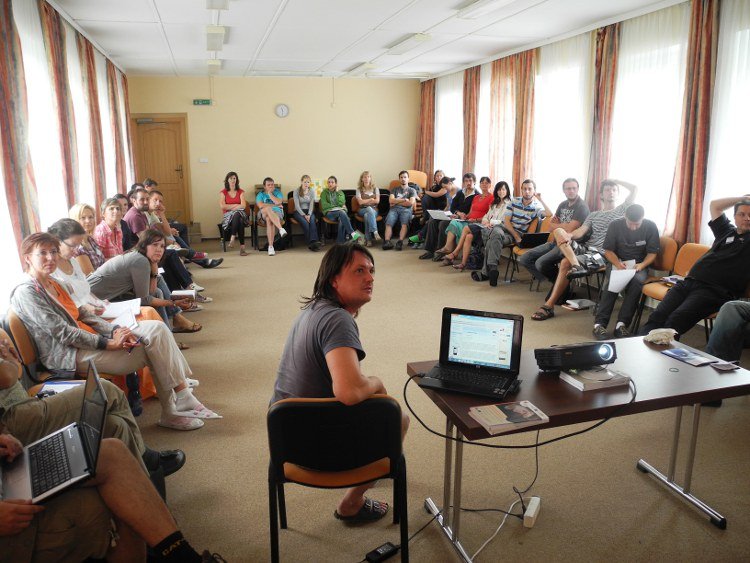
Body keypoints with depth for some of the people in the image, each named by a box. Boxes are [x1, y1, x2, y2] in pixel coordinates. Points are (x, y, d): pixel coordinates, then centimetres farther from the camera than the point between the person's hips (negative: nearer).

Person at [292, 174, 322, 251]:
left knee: (312, 220, -32)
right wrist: (304, 215, -20)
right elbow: (297, 205, -8)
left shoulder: (312, 192, 8)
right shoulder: (296, 191, -1)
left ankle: (313, 241, -46)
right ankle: (311, 243, -38)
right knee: (305, 222, -32)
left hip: (309, 211, 2)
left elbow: (311, 205, -1)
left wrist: (309, 215, -19)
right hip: (298, 211, -2)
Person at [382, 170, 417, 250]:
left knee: (405, 224, -35)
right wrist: (404, 200, 4)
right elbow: (391, 200, 9)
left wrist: (397, 201, 8)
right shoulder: (395, 189, 28)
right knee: (389, 223, -31)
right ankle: (387, 241, -47)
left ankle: (400, 242, -50)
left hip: (406, 209, -1)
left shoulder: (412, 190, 22)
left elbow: (411, 203, 4)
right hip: (394, 209, 1)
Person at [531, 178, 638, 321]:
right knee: (558, 231, -17)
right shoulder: (594, 215, 26)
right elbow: (581, 231, 8)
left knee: (565, 262, -29)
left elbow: (635, 189, 2)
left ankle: (549, 306, -29)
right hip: (585, 248, 5)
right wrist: (566, 237, -13)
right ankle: (576, 266, -38)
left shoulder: (622, 210, 15)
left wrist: (616, 180, 14)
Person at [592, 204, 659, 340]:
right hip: (617, 262, 0)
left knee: (637, 281, -34)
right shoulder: (615, 225, -4)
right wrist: (617, 264, -21)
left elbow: (652, 253, 1)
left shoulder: (650, 227, -3)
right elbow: (608, 250, -1)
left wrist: (642, 265, -19)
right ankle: (599, 323, -36)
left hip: (639, 265, 0)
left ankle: (622, 324, -34)